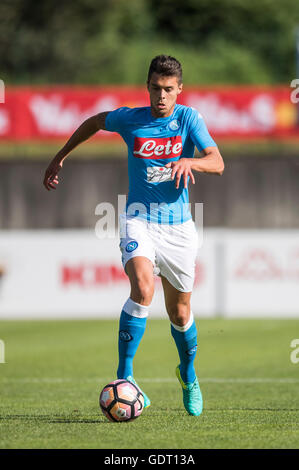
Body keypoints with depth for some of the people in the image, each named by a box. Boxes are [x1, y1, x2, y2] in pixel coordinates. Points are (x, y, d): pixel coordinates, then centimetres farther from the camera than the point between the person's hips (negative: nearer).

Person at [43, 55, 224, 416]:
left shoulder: (188, 118, -4)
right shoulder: (129, 119, -1)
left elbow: (217, 163, -14)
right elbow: (95, 121, 21)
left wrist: (190, 162, -35)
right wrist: (59, 157, 25)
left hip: (178, 224, 1)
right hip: (139, 219, -1)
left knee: (179, 312, 12)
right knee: (143, 288, -29)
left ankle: (188, 373, 42)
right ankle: (124, 378, -26)